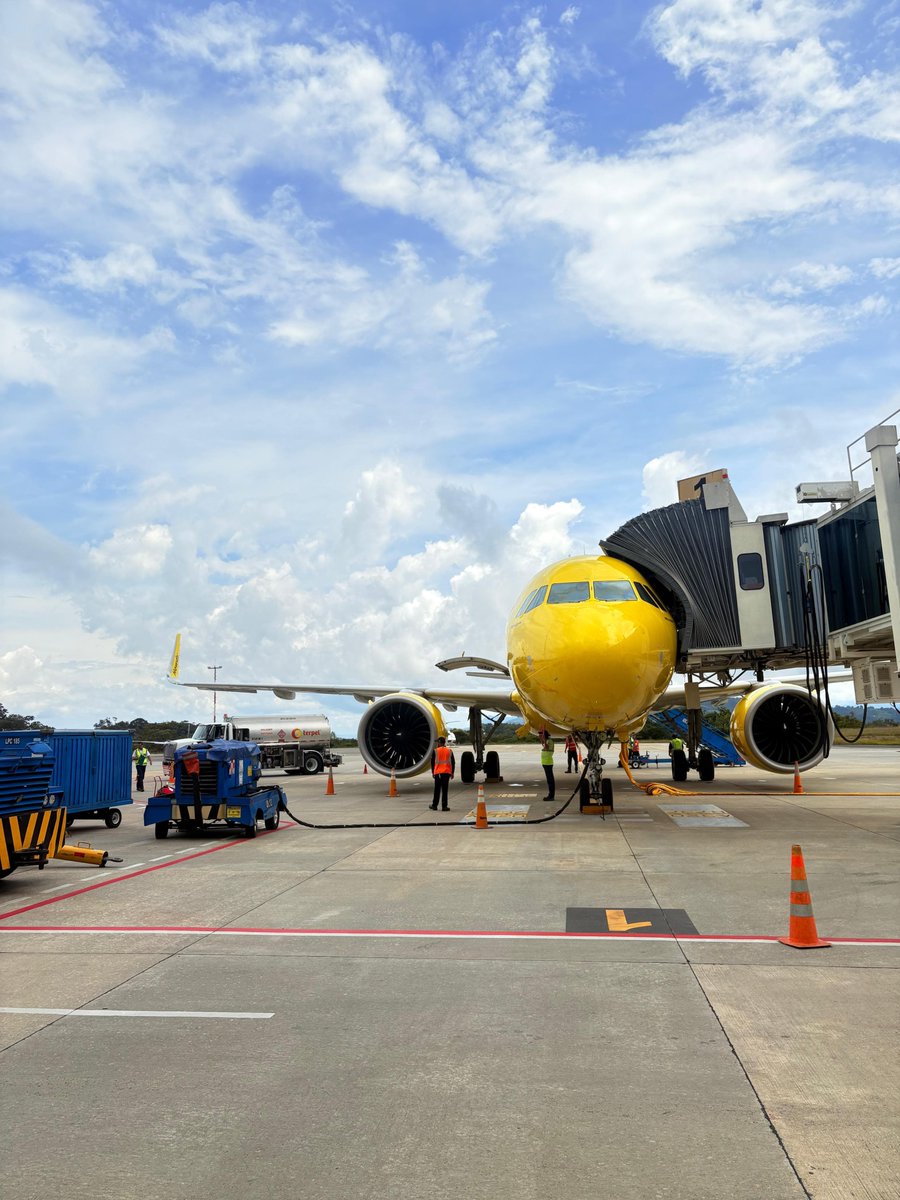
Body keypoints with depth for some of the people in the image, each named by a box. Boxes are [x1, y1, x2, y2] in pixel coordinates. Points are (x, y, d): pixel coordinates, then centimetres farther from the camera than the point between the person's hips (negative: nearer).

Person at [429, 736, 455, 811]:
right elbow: (453, 762, 6)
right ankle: (444, 806, -3)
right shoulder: (449, 751, 5)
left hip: (438, 772, -1)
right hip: (447, 772, 1)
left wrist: (433, 772, 12)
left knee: (437, 790, 9)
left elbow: (432, 762, 2)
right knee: (445, 790, 0)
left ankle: (434, 805, 15)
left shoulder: (435, 751, 0)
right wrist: (452, 773, 13)